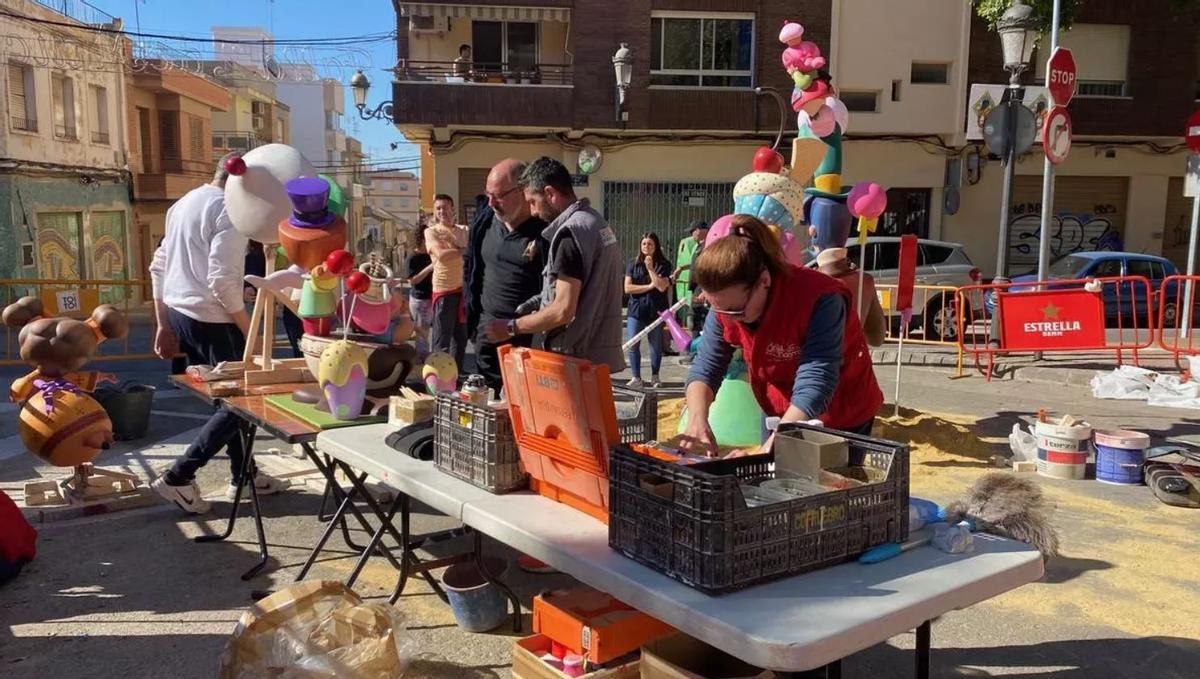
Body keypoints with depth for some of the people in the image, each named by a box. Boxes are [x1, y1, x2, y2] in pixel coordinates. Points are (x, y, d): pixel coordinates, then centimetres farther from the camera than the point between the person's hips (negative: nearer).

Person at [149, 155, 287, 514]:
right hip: (211, 320, -10)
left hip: (179, 313, 10)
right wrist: (251, 331, -15)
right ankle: (178, 477, 2)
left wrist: (164, 325, 18)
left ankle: (242, 476, 29)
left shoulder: (185, 202, 14)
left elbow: (158, 267, 16)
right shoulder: (229, 210, -14)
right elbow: (222, 282, -22)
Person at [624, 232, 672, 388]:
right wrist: (649, 286, -8)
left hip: (656, 310, -1)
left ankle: (655, 377, 22)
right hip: (636, 309, 1)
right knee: (632, 345, -4)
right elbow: (627, 288, -3)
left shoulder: (663, 265, 1)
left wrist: (650, 269, -12)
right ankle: (636, 378, 5)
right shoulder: (633, 264, 6)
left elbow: (662, 287, -11)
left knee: (656, 345, 8)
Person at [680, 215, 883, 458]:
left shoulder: (819, 300, -34)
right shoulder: (727, 304, -17)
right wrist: (697, 420, -33)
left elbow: (814, 385, -40)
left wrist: (764, 453, -49)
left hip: (840, 420, -5)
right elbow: (705, 368, -12)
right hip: (778, 415, 5)